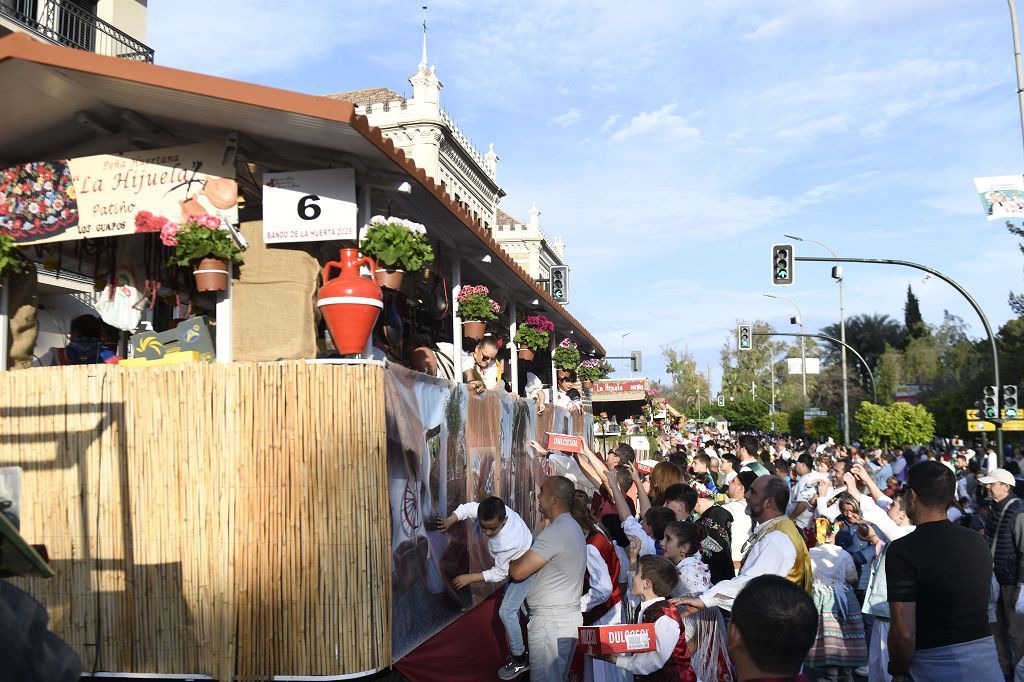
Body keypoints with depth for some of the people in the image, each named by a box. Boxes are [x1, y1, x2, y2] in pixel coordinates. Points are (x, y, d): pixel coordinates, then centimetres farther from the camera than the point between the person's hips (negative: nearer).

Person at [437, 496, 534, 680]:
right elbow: (469, 507, -11)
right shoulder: (496, 512, -28)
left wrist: (470, 578, -24)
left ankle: (519, 659, 6)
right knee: (514, 605, 24)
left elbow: (499, 574, -29)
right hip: (515, 564, 9)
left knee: (507, 611, -10)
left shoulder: (507, 543, -45)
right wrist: (451, 520, -27)